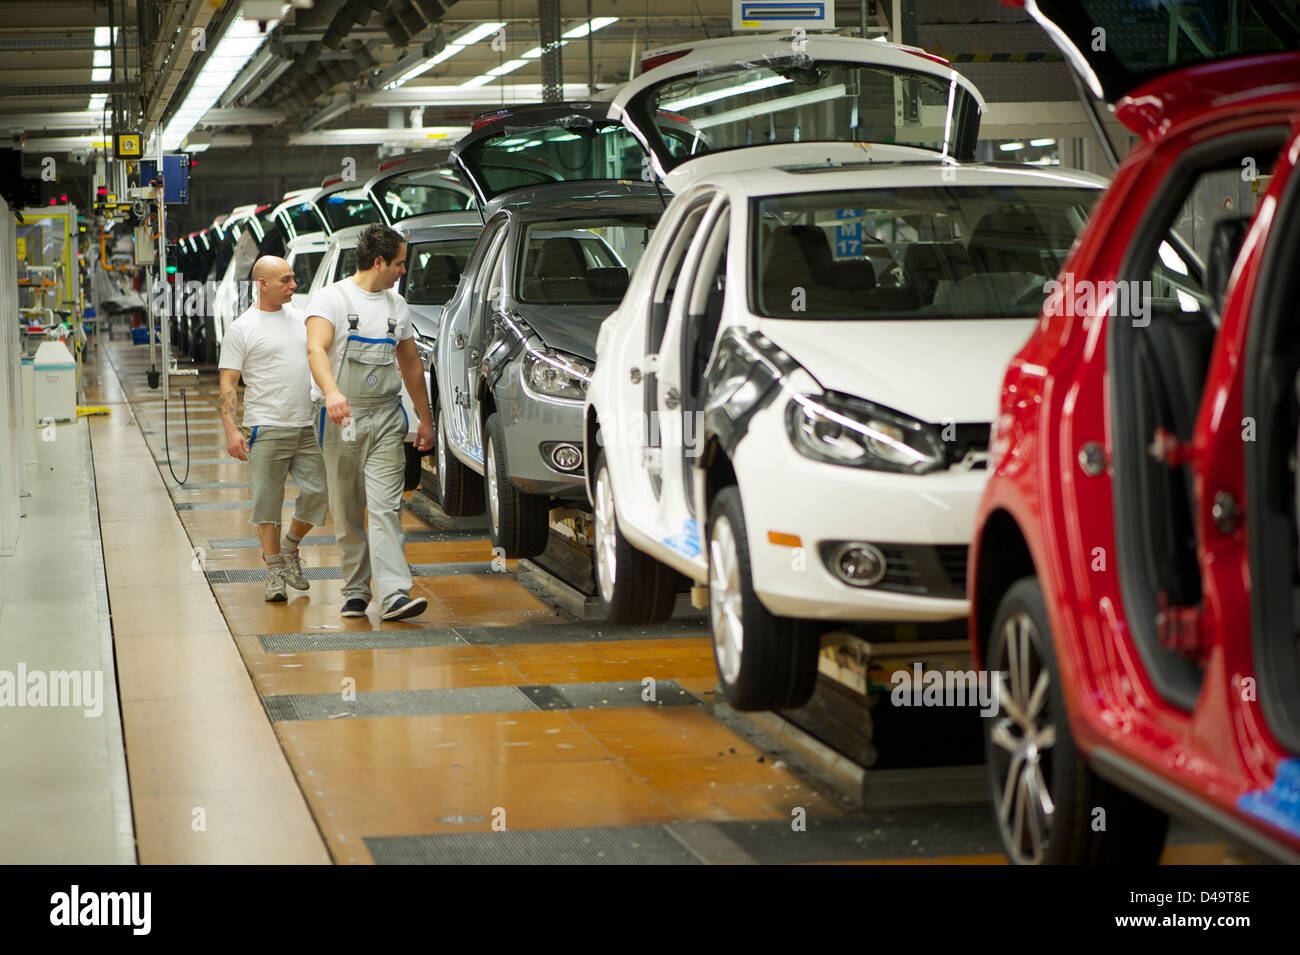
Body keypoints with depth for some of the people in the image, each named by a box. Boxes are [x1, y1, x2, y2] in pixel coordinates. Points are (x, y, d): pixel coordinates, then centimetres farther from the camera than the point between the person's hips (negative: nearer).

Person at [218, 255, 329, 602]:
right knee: (268, 501, -3)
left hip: (307, 426, 5)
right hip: (267, 428, -5)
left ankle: (290, 548, 22)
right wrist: (231, 429, -15)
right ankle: (275, 569, 6)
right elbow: (227, 383, -5)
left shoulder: (300, 317, 13)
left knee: (318, 492, -1)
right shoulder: (242, 329, -3)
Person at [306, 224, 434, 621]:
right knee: (347, 511, 4)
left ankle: (394, 594, -17)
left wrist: (425, 419, 24)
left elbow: (411, 364, 25)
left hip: (386, 417, 3)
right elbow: (316, 348, -22)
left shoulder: (397, 305, 15)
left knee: (386, 506, -9)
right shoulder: (331, 298, -4)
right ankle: (355, 590, 17)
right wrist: (331, 391, -40)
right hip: (341, 419, -3)